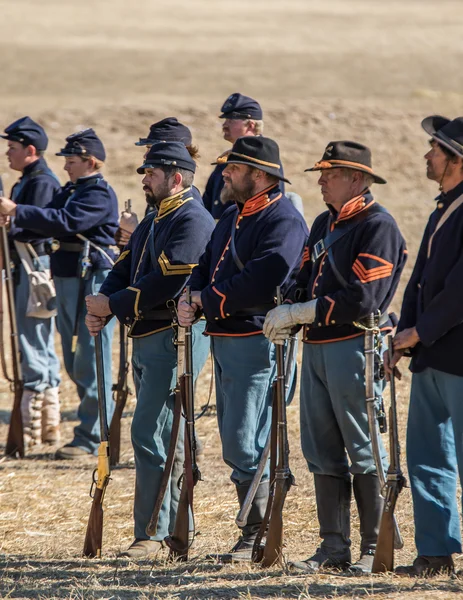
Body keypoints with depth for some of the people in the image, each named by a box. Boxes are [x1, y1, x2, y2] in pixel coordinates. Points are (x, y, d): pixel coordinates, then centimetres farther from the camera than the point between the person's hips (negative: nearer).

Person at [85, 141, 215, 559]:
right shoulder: (151, 223, 19)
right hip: (145, 338, 10)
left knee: (148, 434, -12)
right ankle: (176, 527, 21)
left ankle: (152, 532, -9)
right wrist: (103, 304, -6)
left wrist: (114, 305, -17)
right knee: (164, 435, 14)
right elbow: (124, 269, 14)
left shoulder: (193, 220, -13)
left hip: (175, 338, -10)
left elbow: (167, 284, -22)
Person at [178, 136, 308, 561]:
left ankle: (258, 537, -3)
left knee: (244, 445, -11)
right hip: (224, 341, 10)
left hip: (257, 344, -10)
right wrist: (190, 300, -5)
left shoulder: (284, 221, -14)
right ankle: (256, 531, 22)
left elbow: (259, 284, -25)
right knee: (235, 443, 14)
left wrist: (207, 300, -14)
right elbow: (206, 267, 17)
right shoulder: (233, 217, 18)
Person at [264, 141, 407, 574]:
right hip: (316, 348, 9)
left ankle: (374, 550, 3)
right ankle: (333, 548, 15)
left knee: (365, 455, -3)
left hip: (354, 347, -9)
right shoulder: (324, 223, 16)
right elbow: (306, 279, 18)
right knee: (322, 453, 10)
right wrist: (286, 314, -3)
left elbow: (362, 300, -20)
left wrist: (301, 312, -18)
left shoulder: (378, 227, -12)